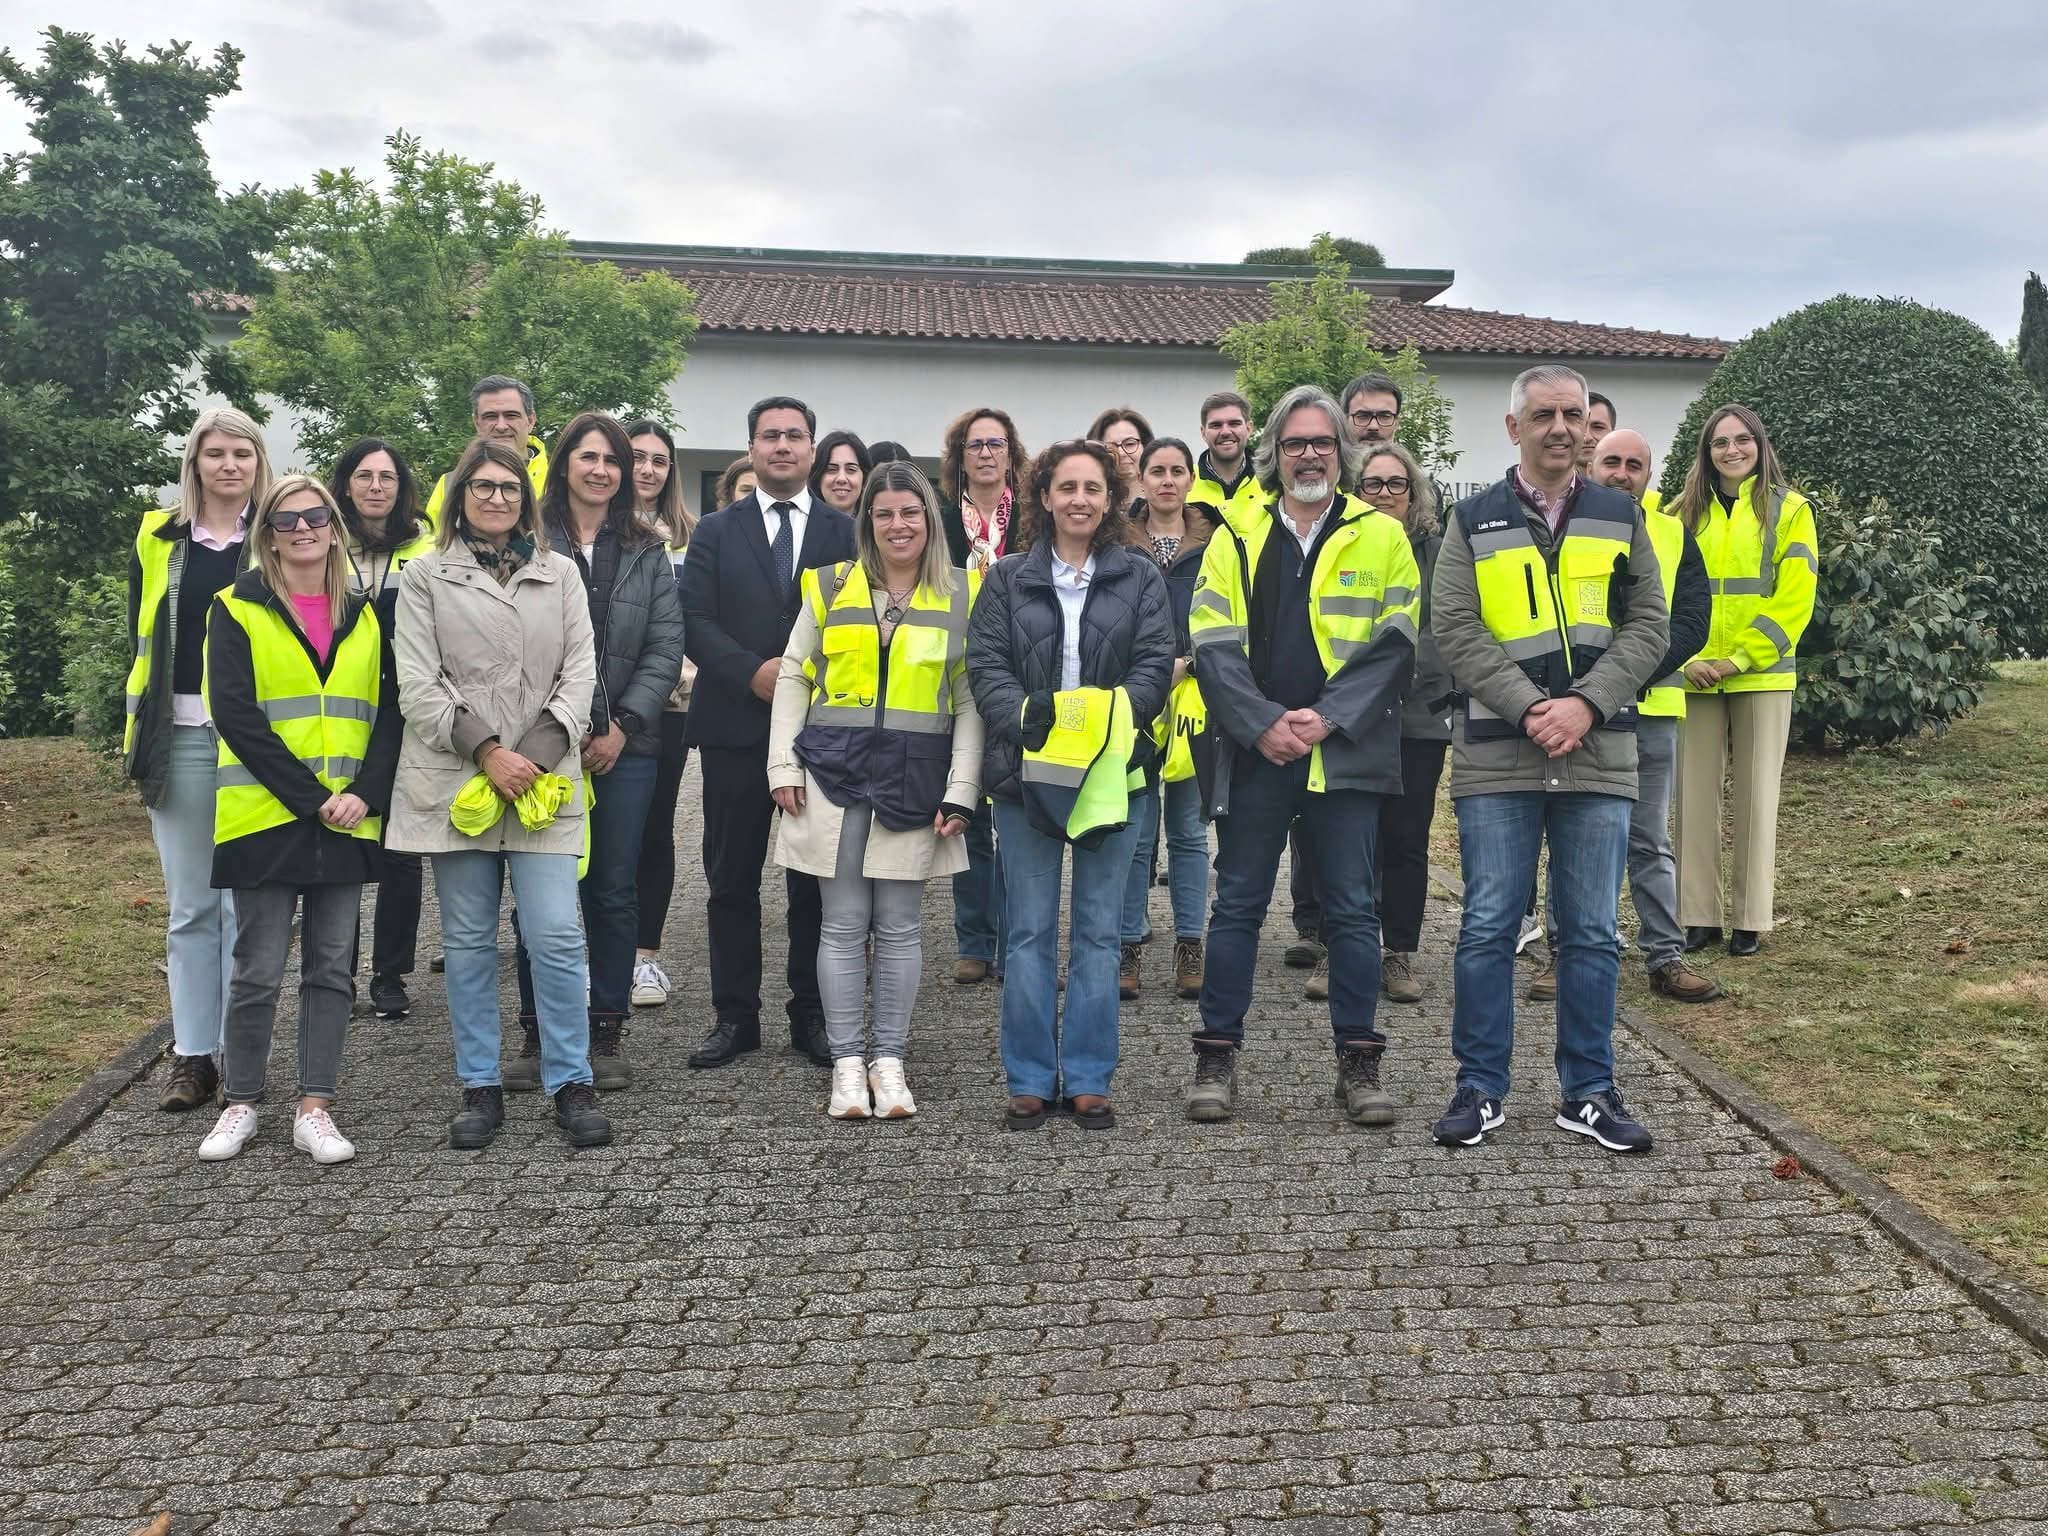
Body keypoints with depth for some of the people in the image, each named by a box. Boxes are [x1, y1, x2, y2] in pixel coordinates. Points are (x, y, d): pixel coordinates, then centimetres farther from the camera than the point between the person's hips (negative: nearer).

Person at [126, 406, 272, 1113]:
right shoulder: (157, 540, 11)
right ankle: (192, 1054, 13)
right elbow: (140, 645, 14)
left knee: (245, 902, -1)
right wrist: (135, 736, 7)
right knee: (190, 906, 6)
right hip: (180, 739, 2)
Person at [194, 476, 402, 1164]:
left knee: (331, 968, 5)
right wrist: (309, 797, -16)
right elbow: (235, 714, -10)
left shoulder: (364, 615, 12)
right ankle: (242, 1102, 17)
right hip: (265, 816, -3)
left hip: (346, 818, 3)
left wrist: (366, 793, -10)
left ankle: (314, 1108, 12)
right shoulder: (237, 610, 1)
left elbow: (390, 711, 6)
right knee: (258, 971, 1)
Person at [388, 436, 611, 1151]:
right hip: (455, 784, 0)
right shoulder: (425, 577, 7)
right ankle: (480, 1086, 17)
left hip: (543, 784, 0)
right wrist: (488, 752, -11)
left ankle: (570, 1084, 6)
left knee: (556, 939, -6)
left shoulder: (560, 574, 13)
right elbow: (419, 688, -1)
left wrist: (535, 759, -7)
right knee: (468, 942, 6)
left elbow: (579, 675, 6)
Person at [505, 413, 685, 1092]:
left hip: (623, 745, 2)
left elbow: (666, 646, 5)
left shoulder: (648, 553, 10)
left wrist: (623, 724, -6)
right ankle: (536, 1033, 13)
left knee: (613, 890, 4)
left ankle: (608, 1033, 13)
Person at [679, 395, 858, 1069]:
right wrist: (755, 672, -15)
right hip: (736, 729, 0)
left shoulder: (844, 531, 8)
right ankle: (734, 1016, 14)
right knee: (732, 879, 5)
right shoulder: (716, 531, 8)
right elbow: (695, 620, -1)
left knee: (816, 879, 5)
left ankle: (812, 1015, 15)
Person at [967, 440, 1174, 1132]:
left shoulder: (1140, 578, 7)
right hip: (1026, 770, 0)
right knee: (1030, 932, 4)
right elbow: (984, 664, 0)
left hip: (1108, 770, 0)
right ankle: (1030, 1079, 12)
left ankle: (1088, 1079, 14)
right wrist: (1023, 712, -18)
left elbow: (1156, 665, -1)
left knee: (1099, 931, 5)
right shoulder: (1008, 579, 7)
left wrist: (1115, 710, -19)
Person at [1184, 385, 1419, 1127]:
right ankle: (1217, 1056, 14)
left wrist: (1328, 718, -13)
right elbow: (1214, 647, 1)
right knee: (1238, 903, 6)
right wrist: (1264, 724, -13)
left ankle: (1359, 1061, 13)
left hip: (1346, 752, -1)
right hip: (1254, 753, 1)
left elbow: (1393, 644, -2)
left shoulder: (1382, 536, 6)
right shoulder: (1236, 538, 9)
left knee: (1352, 907, 4)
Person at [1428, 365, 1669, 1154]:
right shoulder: (1473, 521, 5)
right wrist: (1528, 709, -14)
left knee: (1591, 932, 7)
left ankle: (1589, 1091, 18)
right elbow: (1454, 629, -4)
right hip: (1496, 756, -2)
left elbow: (1648, 624, 5)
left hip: (1598, 756, 2)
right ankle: (1480, 1088, 13)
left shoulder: (1621, 517, 11)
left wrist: (1586, 705, -10)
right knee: (1488, 927, 2)